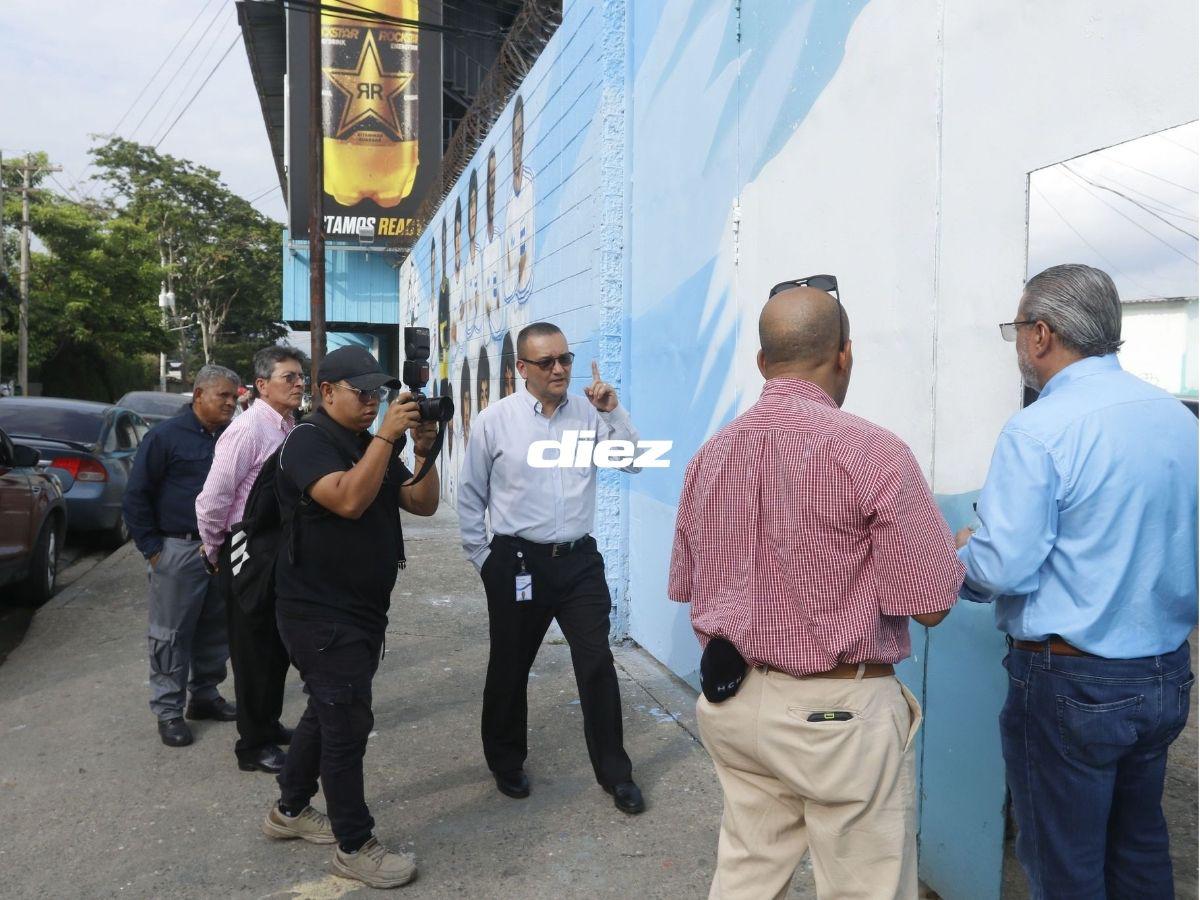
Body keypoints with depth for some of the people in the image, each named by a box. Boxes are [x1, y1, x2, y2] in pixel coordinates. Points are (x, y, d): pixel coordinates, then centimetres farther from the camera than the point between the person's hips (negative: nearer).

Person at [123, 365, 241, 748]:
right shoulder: (166, 436, -7)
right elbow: (135, 497, -5)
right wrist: (152, 548, -7)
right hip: (179, 551, -5)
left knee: (216, 629, 13)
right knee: (172, 634, 2)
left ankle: (205, 694, 28)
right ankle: (168, 710, 12)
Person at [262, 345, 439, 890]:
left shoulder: (373, 446, 12)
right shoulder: (308, 441, -13)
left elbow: (423, 504, 7)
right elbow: (348, 501, -29)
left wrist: (424, 453, -9)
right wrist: (386, 437, -29)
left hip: (362, 609, 9)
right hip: (321, 613, -9)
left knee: (328, 713, 20)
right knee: (347, 722, -6)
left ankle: (290, 811, 37)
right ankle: (355, 847, 7)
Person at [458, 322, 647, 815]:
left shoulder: (589, 414, 1)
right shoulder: (494, 420, -5)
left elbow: (632, 461, -3)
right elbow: (470, 497, 2)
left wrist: (613, 412, -15)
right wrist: (484, 559, 2)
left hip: (579, 560, 2)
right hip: (517, 562, -1)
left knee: (597, 664, 3)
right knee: (510, 667, 14)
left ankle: (615, 773, 20)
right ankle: (506, 763, 37)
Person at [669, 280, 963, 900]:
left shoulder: (709, 455, 3)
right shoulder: (873, 452, -16)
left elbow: (686, 587, 11)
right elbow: (930, 605, -14)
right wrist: (956, 552, 6)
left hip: (732, 703, 6)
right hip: (838, 711, -6)